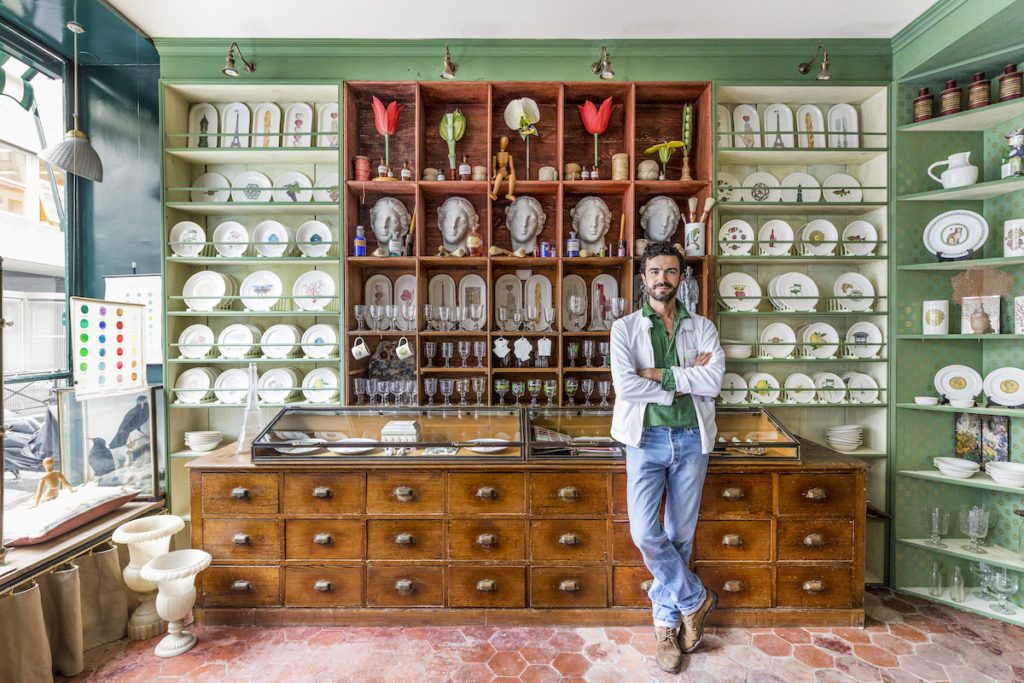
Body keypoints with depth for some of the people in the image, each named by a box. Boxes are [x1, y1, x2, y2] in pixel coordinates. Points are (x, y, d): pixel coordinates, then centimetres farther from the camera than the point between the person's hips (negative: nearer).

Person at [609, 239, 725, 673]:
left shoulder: (702, 327, 8)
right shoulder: (625, 328, 1)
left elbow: (714, 381, -9)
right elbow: (625, 386, -14)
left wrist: (659, 374, -13)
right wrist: (685, 380, -9)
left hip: (692, 440, 2)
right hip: (647, 439, -1)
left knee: (680, 537, 10)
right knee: (645, 534, -6)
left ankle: (666, 623, 31)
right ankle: (695, 598, 23)